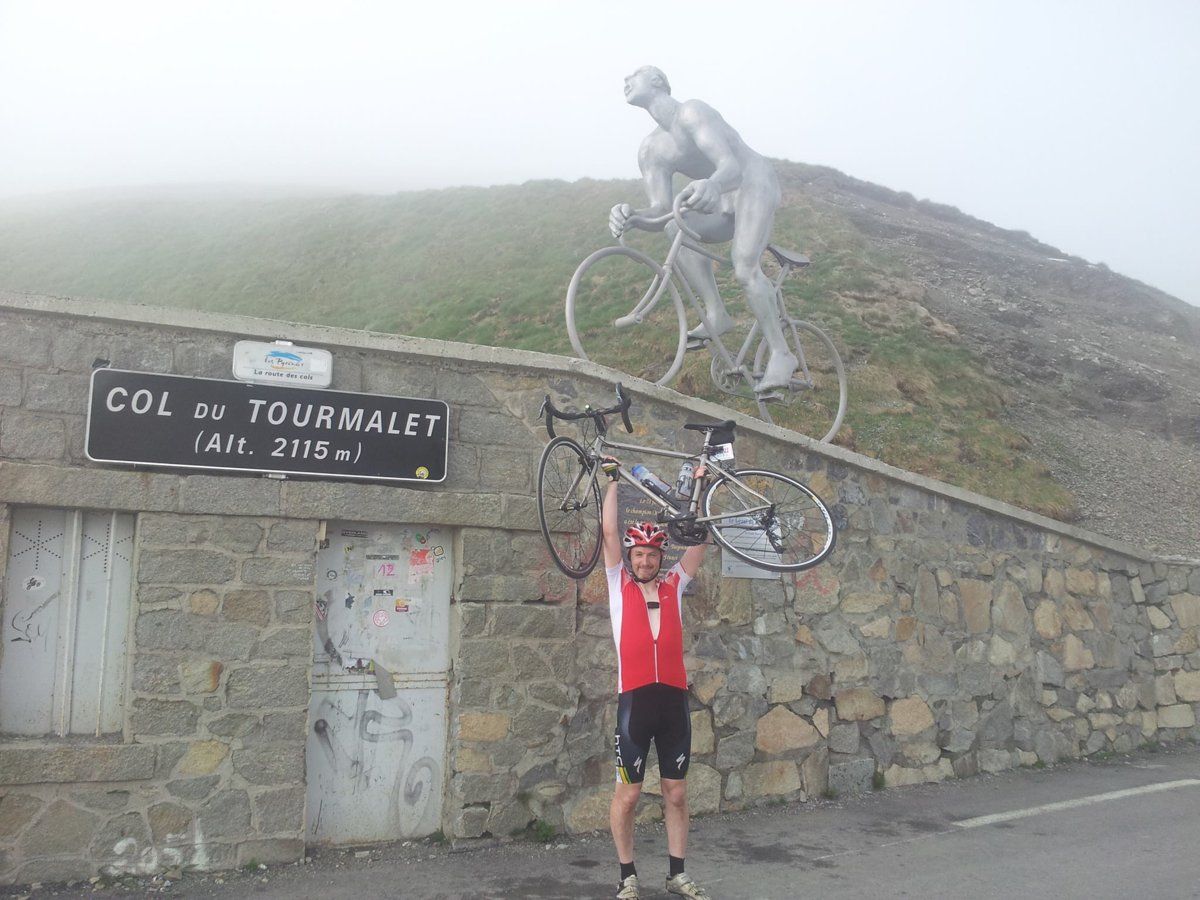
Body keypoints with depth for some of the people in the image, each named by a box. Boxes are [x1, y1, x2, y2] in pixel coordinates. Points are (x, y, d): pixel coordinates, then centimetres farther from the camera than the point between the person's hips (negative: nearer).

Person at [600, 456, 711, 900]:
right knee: (628, 793, 4)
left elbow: (700, 538, 7)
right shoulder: (619, 583, 5)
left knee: (676, 793, 10)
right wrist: (613, 480, 3)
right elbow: (609, 530, 0)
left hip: (674, 697, 3)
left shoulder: (674, 585, 10)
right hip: (635, 699, -2)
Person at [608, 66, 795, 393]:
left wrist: (712, 184, -57)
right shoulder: (650, 151, 5)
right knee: (675, 228, -15)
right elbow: (660, 210, -7)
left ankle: (781, 354, -19)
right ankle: (716, 314, -13)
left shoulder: (690, 112, -18)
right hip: (725, 205, 8)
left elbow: (731, 165, -32)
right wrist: (630, 215, -30)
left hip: (756, 184, -8)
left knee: (744, 267, -28)